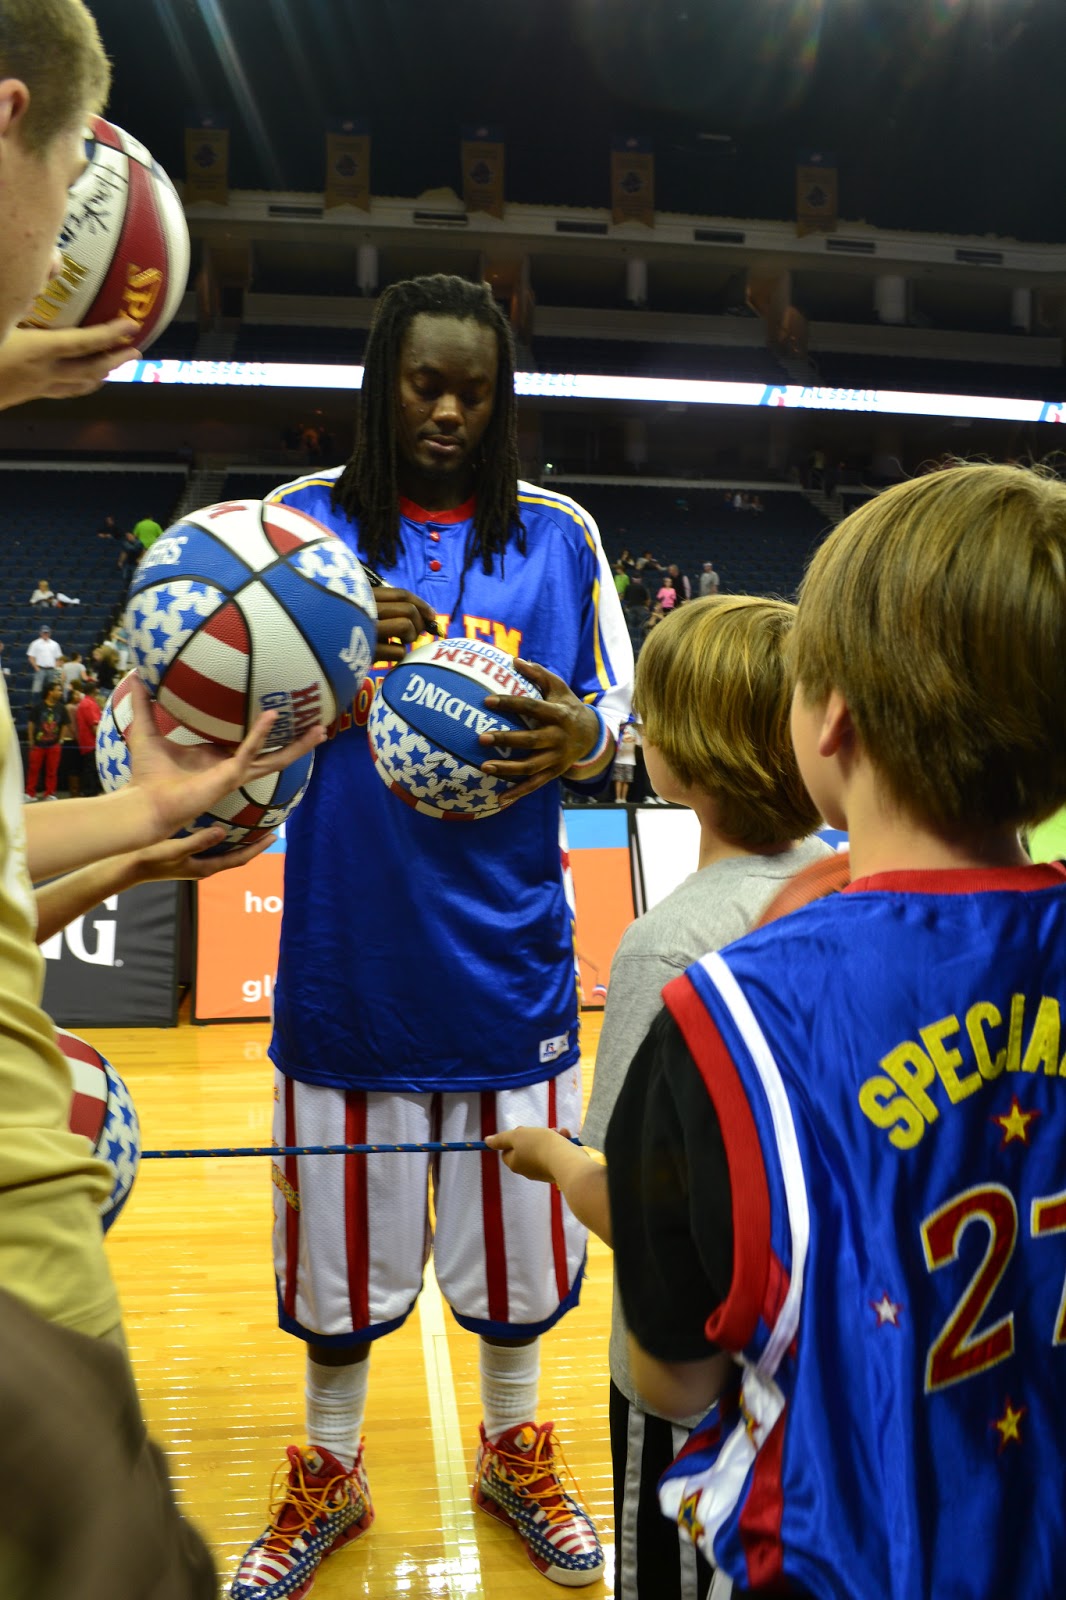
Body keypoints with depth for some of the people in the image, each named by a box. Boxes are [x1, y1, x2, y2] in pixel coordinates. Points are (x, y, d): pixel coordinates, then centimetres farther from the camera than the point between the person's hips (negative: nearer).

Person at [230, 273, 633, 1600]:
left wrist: (583, 739, -17)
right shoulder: (302, 522, 2)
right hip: (349, 950, 0)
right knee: (346, 1221, 12)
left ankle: (513, 1448, 41)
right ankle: (329, 1473, 38)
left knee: (514, 1212, 13)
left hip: (505, 951, 1)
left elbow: (623, 719, 7)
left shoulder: (559, 534, 5)